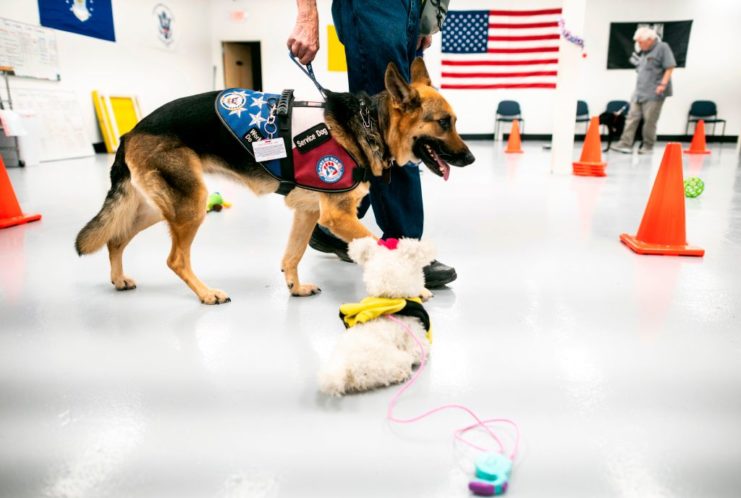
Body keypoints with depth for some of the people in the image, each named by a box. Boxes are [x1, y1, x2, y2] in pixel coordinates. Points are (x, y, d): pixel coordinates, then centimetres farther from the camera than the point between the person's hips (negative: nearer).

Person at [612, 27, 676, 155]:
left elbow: (670, 67, -9)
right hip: (639, 91, 7)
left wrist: (663, 84, -16)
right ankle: (626, 144, -3)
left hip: (654, 93, -7)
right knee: (632, 118, -1)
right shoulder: (643, 52, 17)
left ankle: (647, 146, 6)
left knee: (650, 121, -3)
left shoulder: (662, 48, -4)